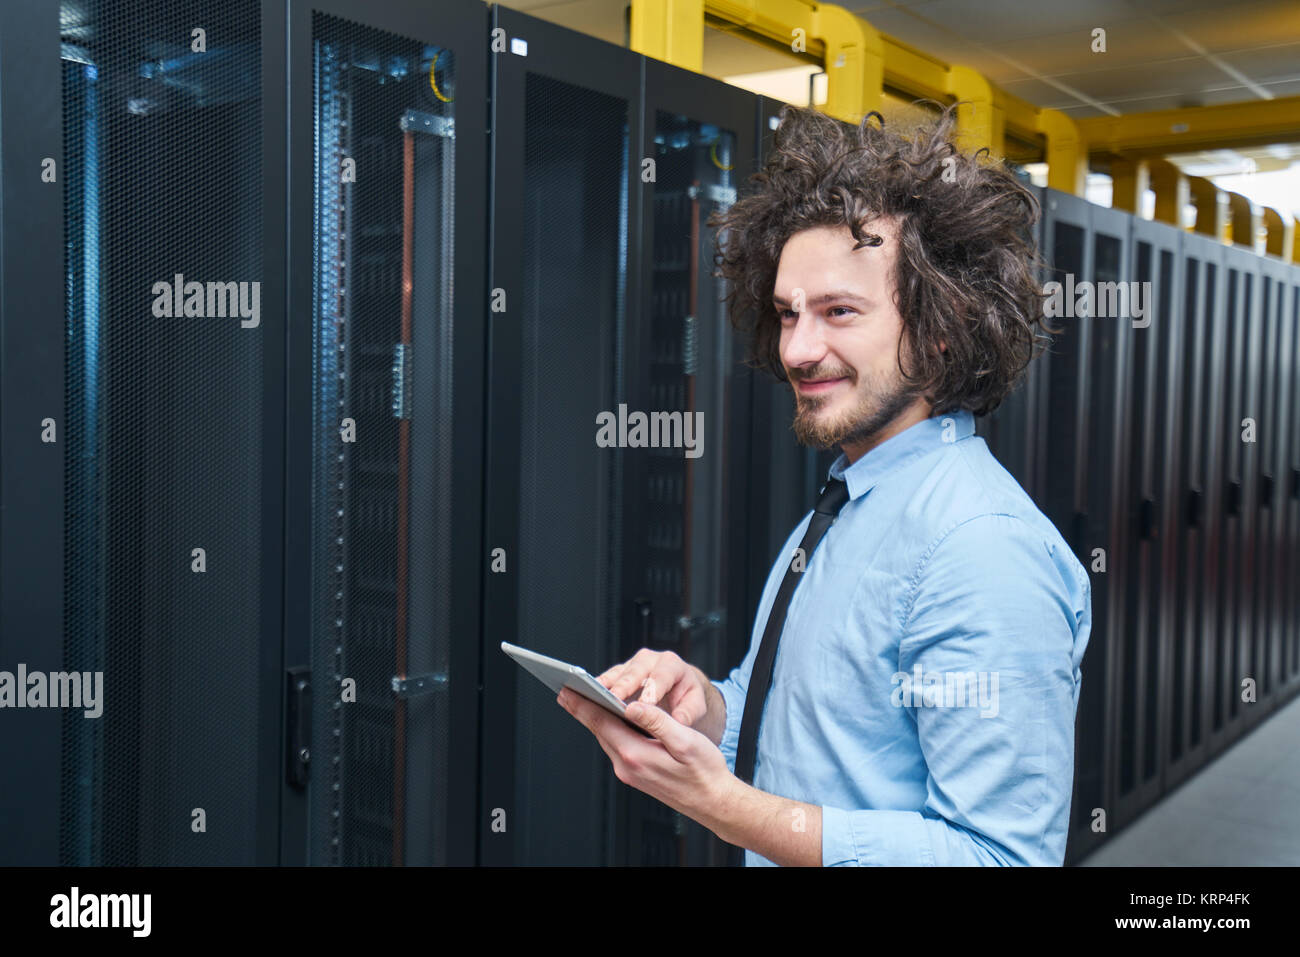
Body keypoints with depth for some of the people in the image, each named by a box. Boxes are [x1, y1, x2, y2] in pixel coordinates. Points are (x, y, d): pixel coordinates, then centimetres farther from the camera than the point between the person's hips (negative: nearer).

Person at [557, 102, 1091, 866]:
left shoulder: (984, 546, -27)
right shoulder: (837, 508, 2)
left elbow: (999, 854, -31)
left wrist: (725, 806, -31)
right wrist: (704, 704, -11)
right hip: (763, 851, 8)